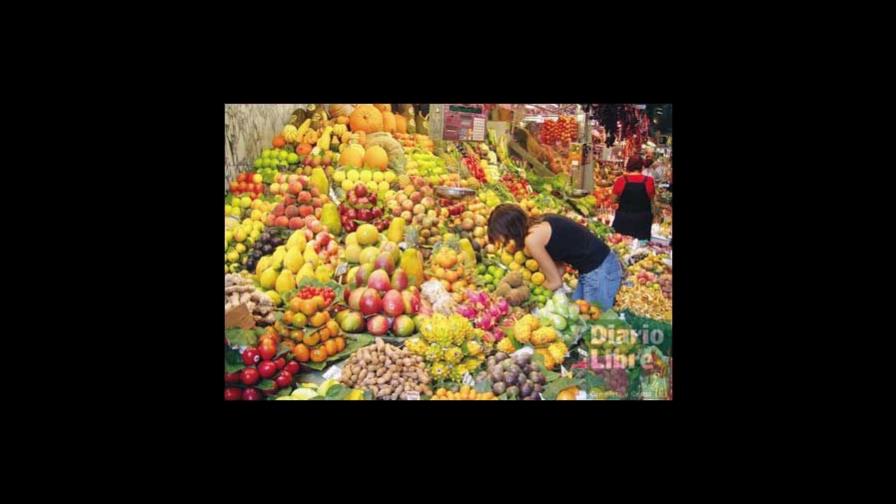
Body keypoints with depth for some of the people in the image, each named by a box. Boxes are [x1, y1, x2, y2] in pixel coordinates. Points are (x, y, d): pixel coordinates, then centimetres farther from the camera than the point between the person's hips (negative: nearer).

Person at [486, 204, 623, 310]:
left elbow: (555, 282, -11)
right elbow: (559, 265, 9)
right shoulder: (539, 226, 7)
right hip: (601, 265, 9)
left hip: (600, 270, -9)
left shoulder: (532, 238, -18)